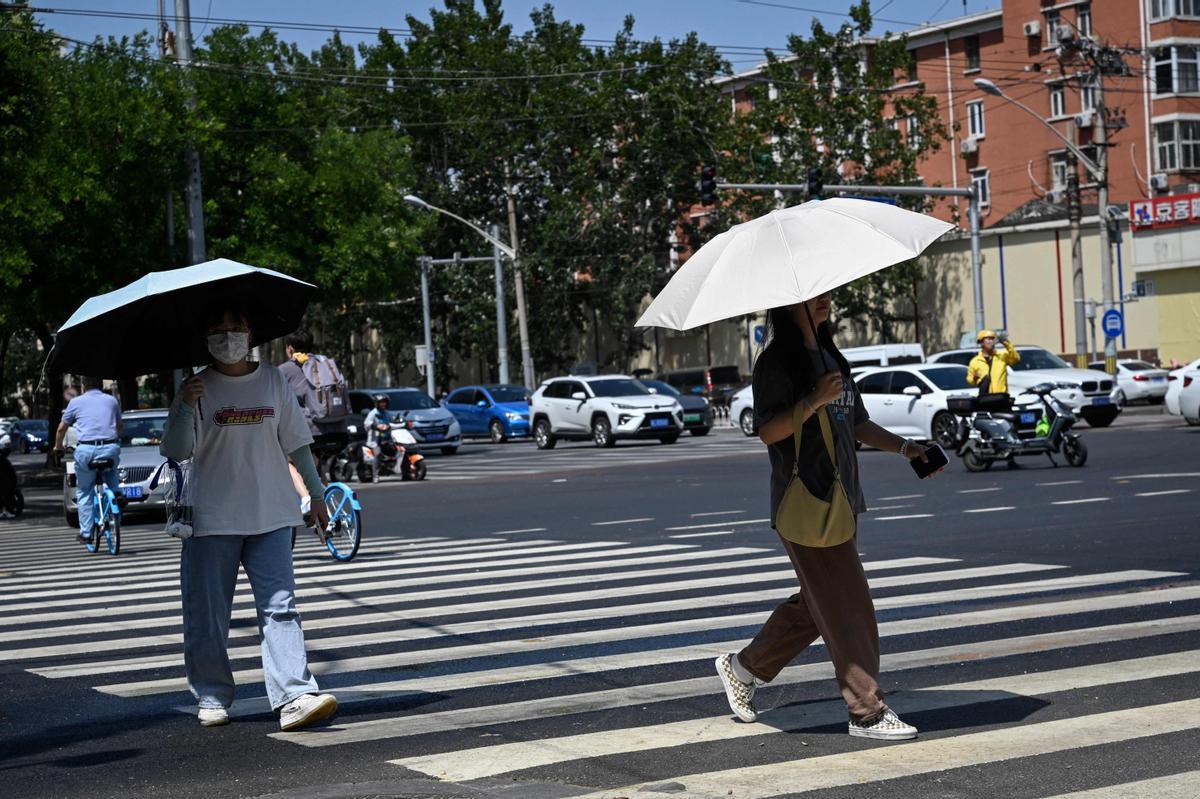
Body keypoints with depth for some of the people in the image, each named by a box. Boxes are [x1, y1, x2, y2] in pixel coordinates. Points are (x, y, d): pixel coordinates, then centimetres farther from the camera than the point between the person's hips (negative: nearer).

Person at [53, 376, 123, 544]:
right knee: (111, 471, 36)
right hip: (110, 449, 2)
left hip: (86, 450, -2)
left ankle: (86, 533, 11)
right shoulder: (112, 400, 17)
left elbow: (61, 429, 20)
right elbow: (120, 427, 29)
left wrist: (58, 448, 37)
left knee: (84, 492, 15)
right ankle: (116, 493, 7)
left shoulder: (76, 402, 12)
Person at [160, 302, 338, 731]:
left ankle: (295, 697, -15)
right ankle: (212, 698, 17)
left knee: (280, 607, -8)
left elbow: (296, 442, 15)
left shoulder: (272, 381, 9)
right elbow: (176, 451, -8)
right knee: (207, 614, 3)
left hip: (271, 517, 1)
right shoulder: (198, 388, 1)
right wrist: (185, 407, -24)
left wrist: (316, 493, 15)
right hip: (211, 521, -1)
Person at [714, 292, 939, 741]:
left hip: (840, 499, 9)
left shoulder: (831, 358, 18)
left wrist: (904, 448, 10)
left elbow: (857, 423, 21)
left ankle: (743, 666, 27)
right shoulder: (777, 362, -8)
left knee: (818, 604, 12)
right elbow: (767, 431, -16)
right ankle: (867, 712, -2)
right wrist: (814, 401, -27)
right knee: (847, 606, -8)